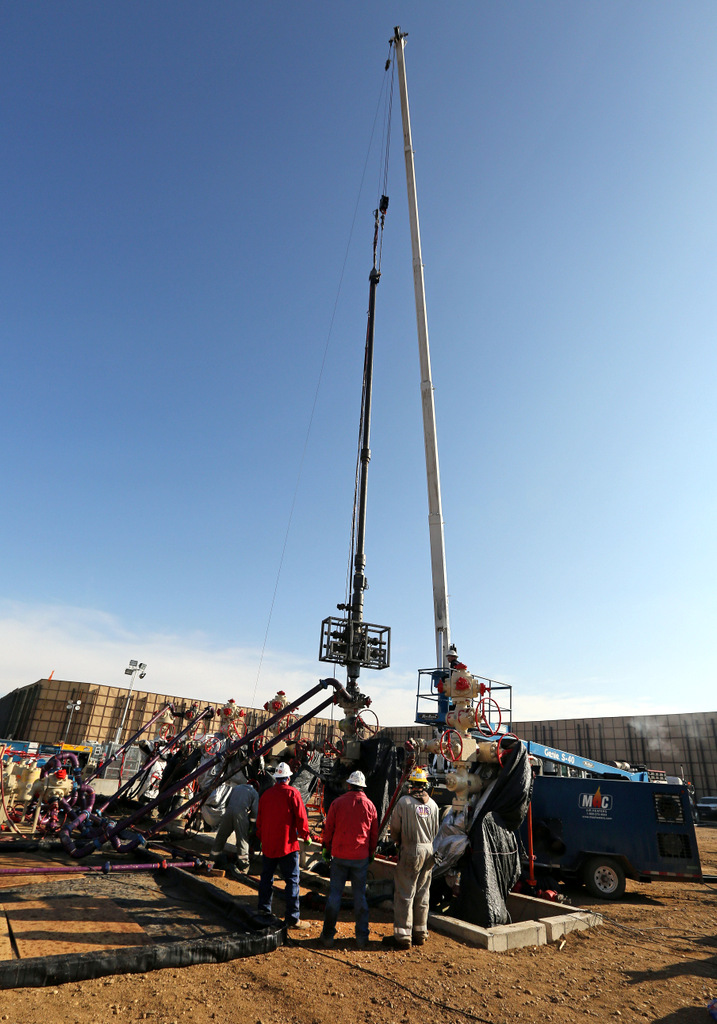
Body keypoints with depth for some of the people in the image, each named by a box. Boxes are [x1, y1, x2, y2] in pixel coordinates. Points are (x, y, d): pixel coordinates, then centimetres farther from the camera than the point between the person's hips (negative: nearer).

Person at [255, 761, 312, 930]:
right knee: (292, 880, 0)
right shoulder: (292, 793, -11)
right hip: (287, 844, -5)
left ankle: (264, 908, 29)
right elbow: (301, 816, -11)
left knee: (266, 876, 21)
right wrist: (305, 835, 3)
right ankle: (292, 918, 1)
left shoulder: (266, 794, 5)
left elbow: (259, 819, 14)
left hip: (268, 844, 5)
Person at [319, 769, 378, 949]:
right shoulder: (369, 805, 0)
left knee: (334, 894, 9)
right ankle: (362, 937, 16)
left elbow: (328, 829, 0)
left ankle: (328, 936, 15)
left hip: (340, 855, -1)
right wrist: (371, 853, 21)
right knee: (360, 896, 11)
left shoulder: (337, 803, -6)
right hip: (361, 857, 1)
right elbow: (374, 834, 8)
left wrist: (327, 849, 14)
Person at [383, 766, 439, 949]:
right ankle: (420, 933, 25)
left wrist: (398, 841, 16)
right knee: (422, 893, 15)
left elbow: (394, 828, -4)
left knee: (404, 894, 3)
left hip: (410, 851, -5)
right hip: (429, 851, 5)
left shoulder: (404, 801, -13)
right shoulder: (432, 804, 2)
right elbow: (436, 831, 10)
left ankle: (403, 936, 7)